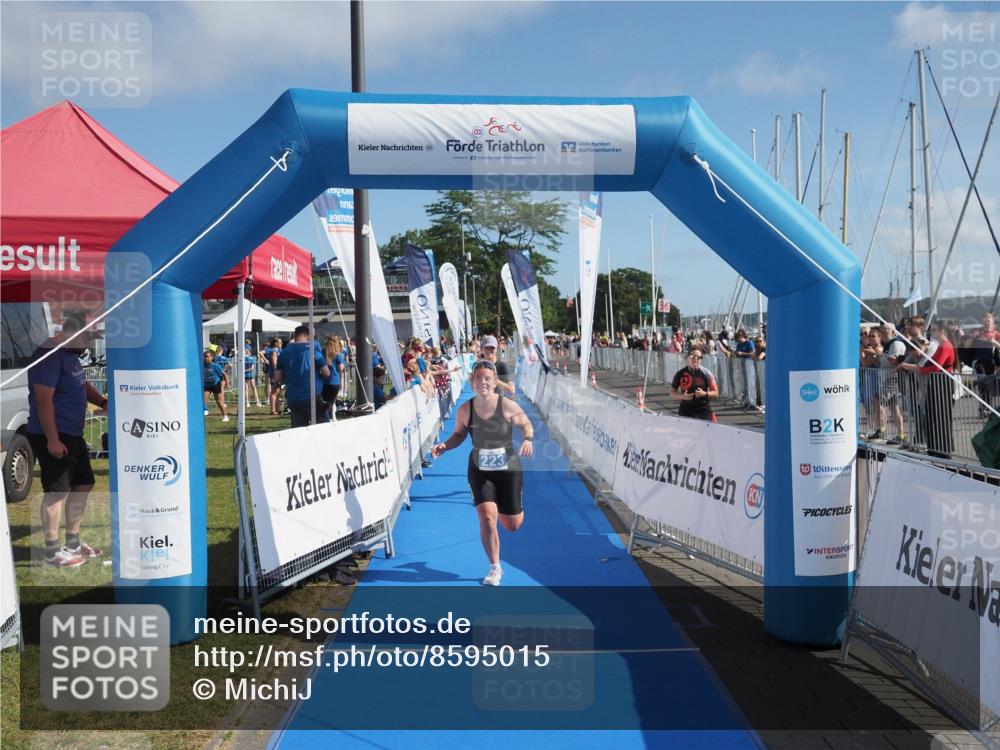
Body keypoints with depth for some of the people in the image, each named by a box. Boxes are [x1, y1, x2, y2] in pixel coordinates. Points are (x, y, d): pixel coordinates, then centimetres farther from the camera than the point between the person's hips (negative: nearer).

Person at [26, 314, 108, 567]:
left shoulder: (71, 354, 12)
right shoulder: (50, 355, -19)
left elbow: (82, 384, 26)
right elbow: (43, 400, -23)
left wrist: (102, 402, 7)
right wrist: (52, 440, -24)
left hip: (73, 434, 10)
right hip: (53, 437, -10)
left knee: (83, 484, 15)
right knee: (57, 492, -4)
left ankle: (73, 543, 26)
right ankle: (52, 552, 6)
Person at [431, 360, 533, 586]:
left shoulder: (507, 406, -14)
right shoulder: (465, 410, -9)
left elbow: (527, 424, 0)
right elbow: (459, 434, 7)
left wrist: (528, 439, -20)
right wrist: (444, 446, -12)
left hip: (508, 470, 0)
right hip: (479, 471, 1)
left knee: (513, 525, 8)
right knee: (487, 518, -13)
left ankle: (506, 507, 48)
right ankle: (495, 568, 8)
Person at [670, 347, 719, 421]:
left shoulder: (706, 374, -1)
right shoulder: (680, 374, 1)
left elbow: (716, 393, 2)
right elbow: (672, 393, 6)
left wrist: (704, 394, -17)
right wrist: (682, 396, -13)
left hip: (703, 411, -1)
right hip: (685, 412, 1)